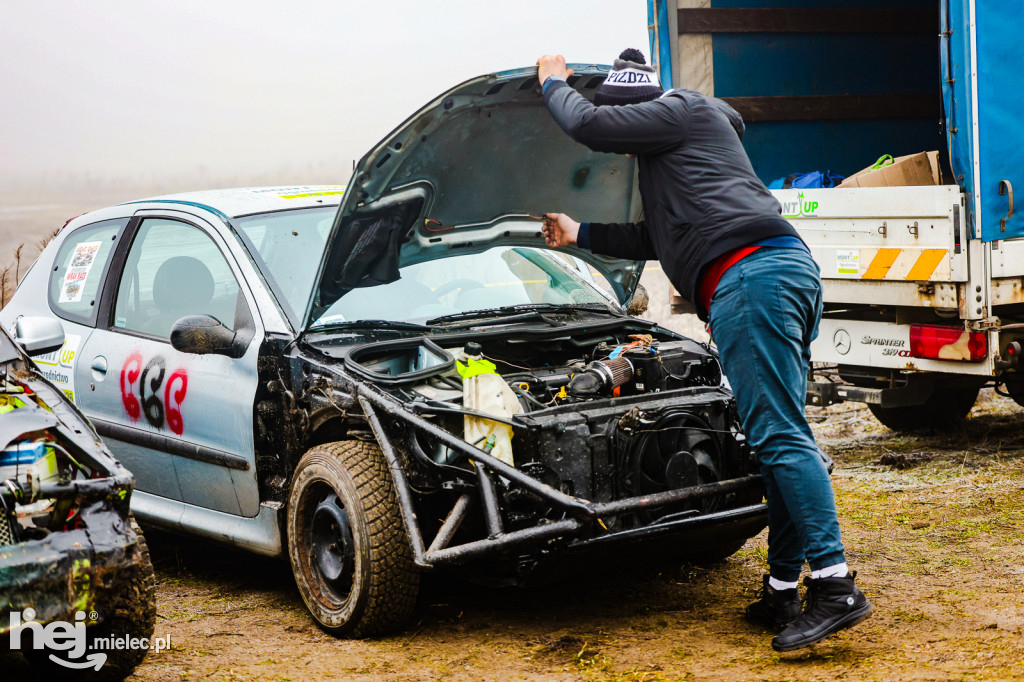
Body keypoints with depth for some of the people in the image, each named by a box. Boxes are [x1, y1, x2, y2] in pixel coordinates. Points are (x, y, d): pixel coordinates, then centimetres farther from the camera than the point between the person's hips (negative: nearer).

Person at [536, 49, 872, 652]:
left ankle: (836, 585, -22)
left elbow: (588, 125, 0)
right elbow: (653, 241, 44)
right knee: (781, 434, 8)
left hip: (749, 273, -11)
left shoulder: (680, 111, 9)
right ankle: (783, 589, 10)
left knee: (780, 436, -16)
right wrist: (577, 234, 53)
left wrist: (554, 84, 21)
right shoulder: (674, 150, 38)